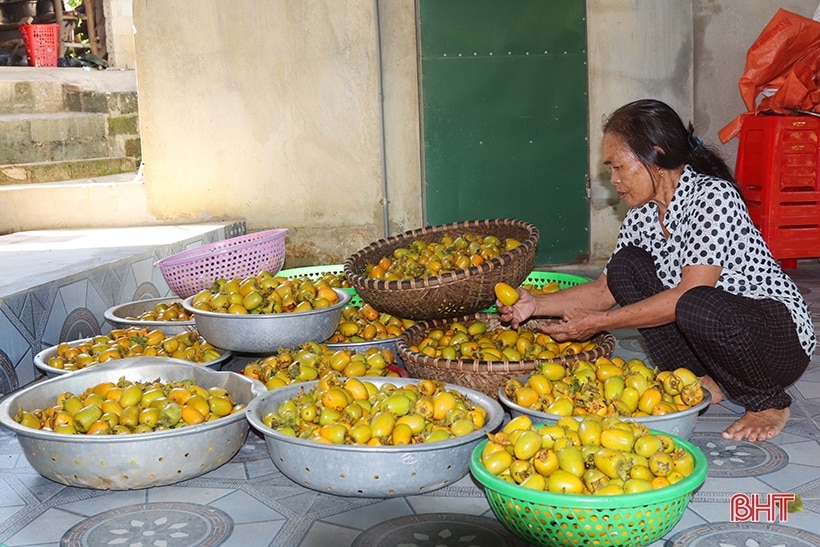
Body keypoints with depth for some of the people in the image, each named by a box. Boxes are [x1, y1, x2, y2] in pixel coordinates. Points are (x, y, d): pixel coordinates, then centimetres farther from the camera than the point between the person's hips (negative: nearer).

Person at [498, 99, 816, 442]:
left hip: (782, 338, -7)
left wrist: (599, 322, -25)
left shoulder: (712, 195, -22)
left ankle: (770, 402, -8)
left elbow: (688, 295, -28)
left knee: (696, 307, -38)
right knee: (625, 265, -6)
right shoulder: (643, 214, 2)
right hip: (707, 327, 7)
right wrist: (536, 304, -5)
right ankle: (701, 382, 0)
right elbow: (605, 289, 7)